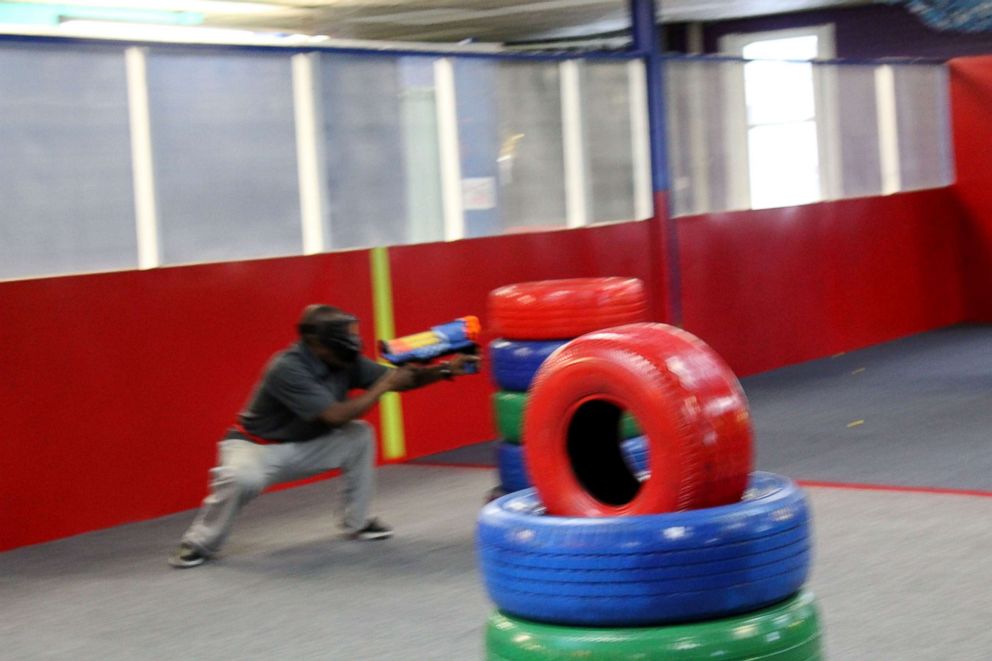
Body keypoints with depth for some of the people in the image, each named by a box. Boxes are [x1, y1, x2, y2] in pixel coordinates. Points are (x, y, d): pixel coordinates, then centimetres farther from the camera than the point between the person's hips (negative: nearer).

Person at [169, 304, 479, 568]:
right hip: (256, 446, -7)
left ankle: (357, 522, 6)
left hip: (304, 446, 7)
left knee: (360, 436, -7)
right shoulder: (287, 368, -30)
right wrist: (383, 385, -28)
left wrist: (444, 370, -17)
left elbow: (397, 380, -3)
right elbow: (336, 415, -35)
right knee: (243, 479, -38)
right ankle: (198, 544, -15)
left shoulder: (344, 363, -8)